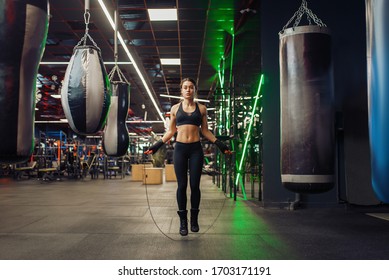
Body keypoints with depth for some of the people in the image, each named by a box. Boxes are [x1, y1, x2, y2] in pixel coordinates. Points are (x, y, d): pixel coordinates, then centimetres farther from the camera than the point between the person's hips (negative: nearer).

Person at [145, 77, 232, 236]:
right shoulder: (175, 108, 8)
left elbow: (205, 131, 10)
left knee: (195, 185, 1)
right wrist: (156, 146, 4)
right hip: (180, 148, 0)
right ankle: (183, 221, 10)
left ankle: (194, 220, 16)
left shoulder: (201, 108, 8)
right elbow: (170, 131, 11)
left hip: (196, 149, 0)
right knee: (182, 185, 0)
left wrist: (220, 144, 2)